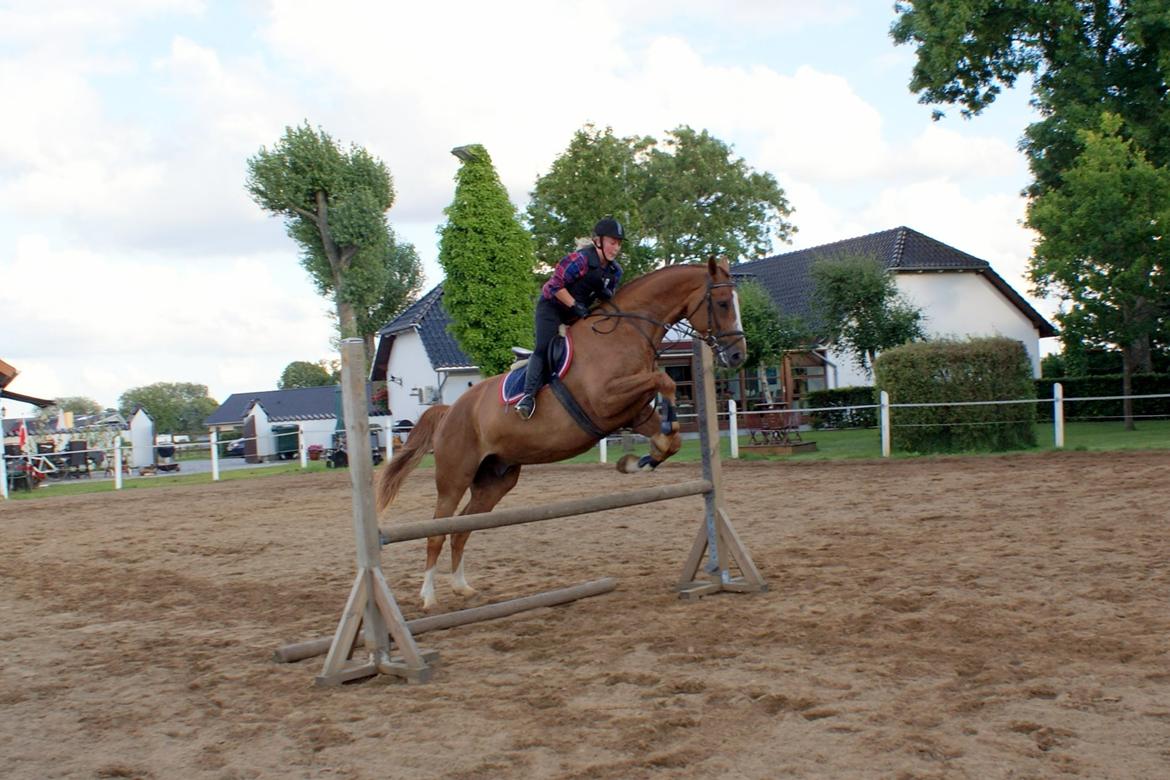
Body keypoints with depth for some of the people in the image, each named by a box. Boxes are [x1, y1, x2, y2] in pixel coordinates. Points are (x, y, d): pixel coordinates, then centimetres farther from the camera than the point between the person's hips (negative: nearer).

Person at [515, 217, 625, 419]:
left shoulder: (615, 271, -1)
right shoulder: (580, 259, -23)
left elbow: (608, 300, 10)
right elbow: (555, 285, -22)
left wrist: (607, 296, -15)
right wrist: (576, 306, -24)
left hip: (580, 313, 9)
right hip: (552, 306, -8)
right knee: (544, 348, -22)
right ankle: (529, 395, -29)